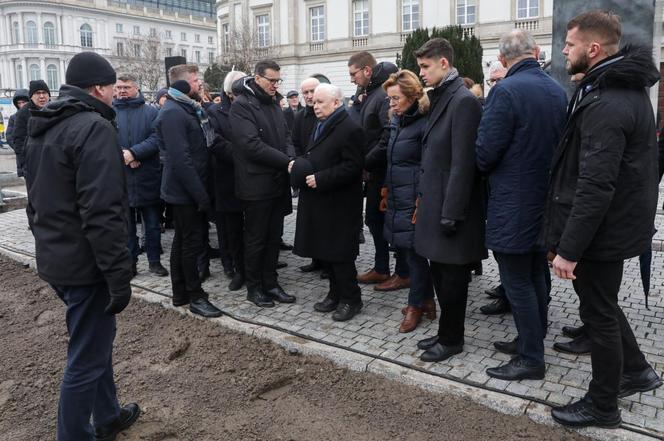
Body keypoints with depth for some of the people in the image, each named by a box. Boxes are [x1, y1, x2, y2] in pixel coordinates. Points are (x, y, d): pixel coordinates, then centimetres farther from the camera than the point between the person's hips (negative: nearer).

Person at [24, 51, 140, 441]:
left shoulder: (43, 128, 12)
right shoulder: (95, 128, -19)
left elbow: (37, 200, 19)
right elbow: (102, 214, -26)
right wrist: (120, 277, -23)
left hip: (54, 259, 10)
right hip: (86, 263, -10)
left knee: (96, 339, 23)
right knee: (87, 357, 4)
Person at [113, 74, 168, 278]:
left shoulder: (151, 112, 2)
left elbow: (156, 139, -10)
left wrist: (134, 153, -21)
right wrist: (122, 157, -18)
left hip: (148, 179, -1)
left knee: (152, 224, 9)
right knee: (126, 224, 12)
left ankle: (154, 261, 22)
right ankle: (130, 261, 24)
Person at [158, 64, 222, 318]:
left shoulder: (188, 109, 15)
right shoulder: (173, 113, -17)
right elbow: (180, 159, -25)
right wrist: (201, 195, -24)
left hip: (185, 191, 10)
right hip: (185, 192, -10)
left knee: (183, 241, 15)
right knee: (193, 243, -2)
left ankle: (180, 294, 27)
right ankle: (195, 297, 10)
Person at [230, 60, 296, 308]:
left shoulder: (273, 104, 14)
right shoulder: (242, 105, -11)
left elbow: (286, 136, 12)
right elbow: (252, 145, -20)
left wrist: (291, 159, -9)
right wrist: (286, 161, -19)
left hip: (278, 182, 7)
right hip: (256, 184, -7)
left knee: (274, 237, 13)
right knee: (256, 239, 5)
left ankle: (270, 284, 25)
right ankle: (253, 287, 19)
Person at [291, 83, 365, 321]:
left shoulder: (350, 129, -14)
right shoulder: (322, 126, 16)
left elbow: (352, 167, -21)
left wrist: (320, 179, -22)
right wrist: (299, 165, 4)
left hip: (339, 204, -9)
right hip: (320, 202, 9)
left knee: (340, 254, -1)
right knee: (326, 251, 14)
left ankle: (351, 299, 14)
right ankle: (335, 294, 28)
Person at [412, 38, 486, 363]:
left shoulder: (463, 101, -15)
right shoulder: (440, 99, 14)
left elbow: (463, 163, -20)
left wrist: (451, 214, -20)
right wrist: (424, 199, 13)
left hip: (451, 206, -9)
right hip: (435, 202, 9)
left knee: (452, 276, 5)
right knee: (440, 272, 17)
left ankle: (451, 339, 20)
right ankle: (447, 332, 31)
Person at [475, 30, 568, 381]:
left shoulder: (506, 91, -18)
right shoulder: (558, 91, 6)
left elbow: (484, 153, -17)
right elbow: (560, 144, 14)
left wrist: (486, 169, 4)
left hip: (513, 207, -8)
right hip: (545, 201, 8)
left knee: (517, 284, 2)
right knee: (536, 278, 19)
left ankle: (531, 359, 12)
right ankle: (531, 341, 34)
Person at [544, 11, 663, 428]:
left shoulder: (606, 104, -25)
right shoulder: (628, 87, 9)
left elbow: (594, 187, -29)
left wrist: (569, 247, -25)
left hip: (601, 230, -10)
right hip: (619, 222, 10)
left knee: (598, 313, 5)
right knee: (603, 304, 25)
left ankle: (603, 406, 24)